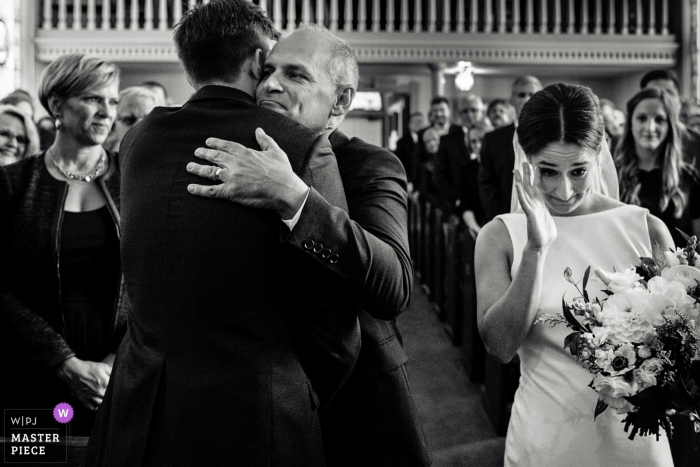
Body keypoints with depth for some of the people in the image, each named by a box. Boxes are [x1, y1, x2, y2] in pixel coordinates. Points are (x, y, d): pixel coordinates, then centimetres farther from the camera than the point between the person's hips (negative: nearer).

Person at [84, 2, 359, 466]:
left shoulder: (138, 139, 3)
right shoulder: (304, 147, -11)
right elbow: (335, 330, -9)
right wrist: (305, 403, 8)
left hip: (138, 414, 4)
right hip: (257, 416, -4)